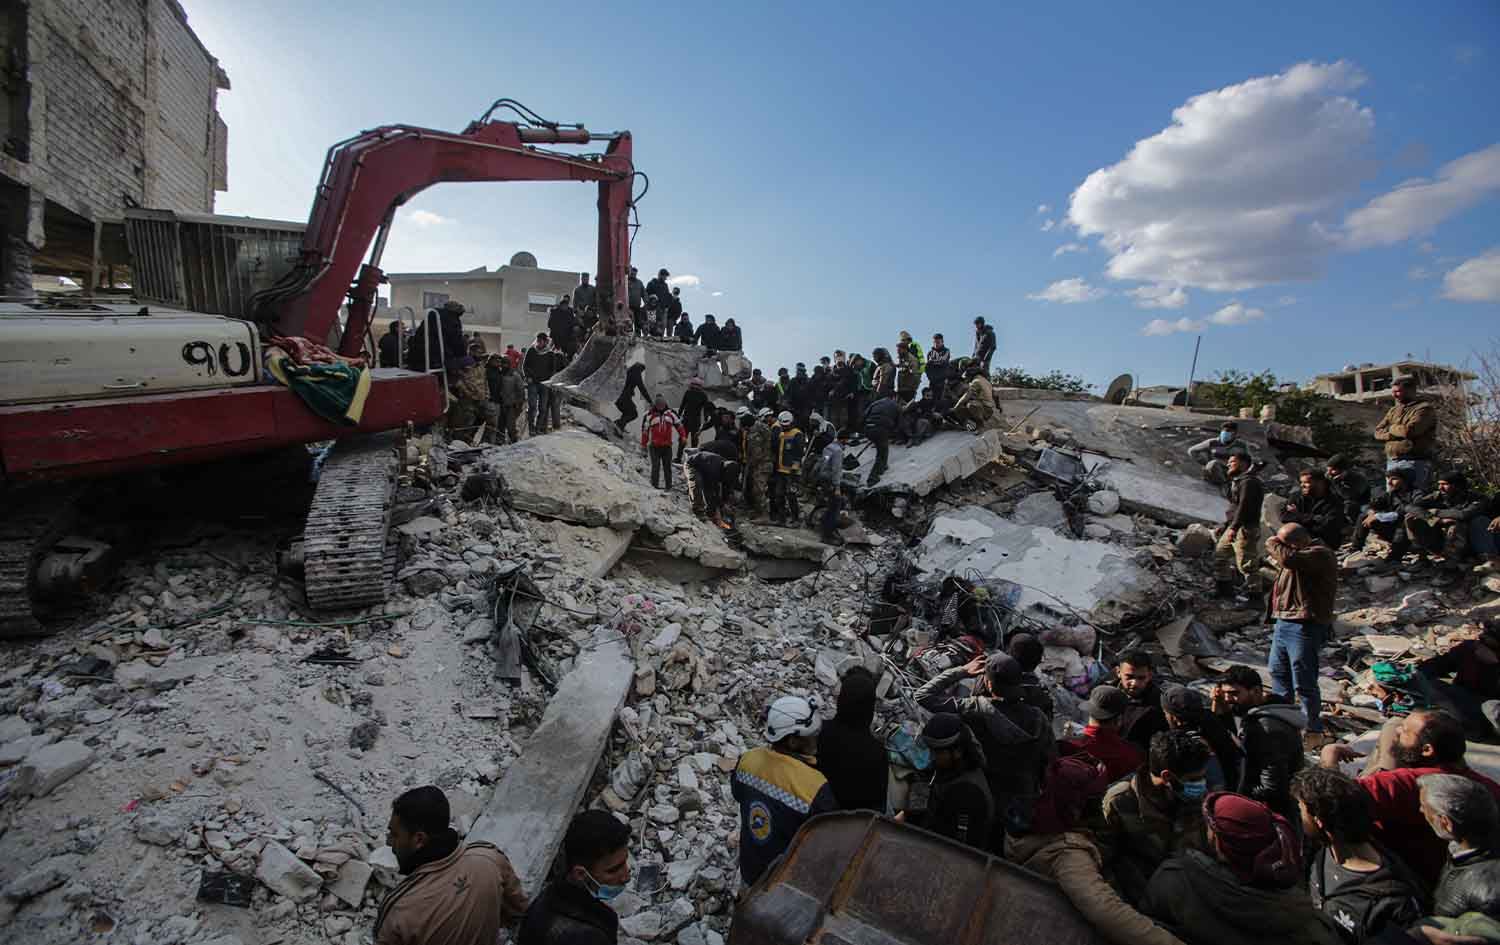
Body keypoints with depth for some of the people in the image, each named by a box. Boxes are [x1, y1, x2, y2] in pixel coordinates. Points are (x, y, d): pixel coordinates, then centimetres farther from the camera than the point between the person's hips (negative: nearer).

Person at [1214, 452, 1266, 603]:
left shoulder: (1249, 482, -15)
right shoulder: (1238, 481, 18)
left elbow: (1244, 506, -24)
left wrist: (1234, 527, -30)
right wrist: (1225, 525, 22)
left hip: (1245, 529, -11)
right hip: (1233, 527, 11)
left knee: (1246, 564, -8)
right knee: (1220, 554, 18)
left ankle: (1254, 597, 0)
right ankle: (1224, 587, 29)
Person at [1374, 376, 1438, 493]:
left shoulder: (1424, 408, -4)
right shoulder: (1393, 410, 18)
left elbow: (1409, 430, -18)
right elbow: (1378, 432, 10)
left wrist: (1391, 428, 2)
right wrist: (1400, 432, -7)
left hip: (1415, 463, -7)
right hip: (1392, 463, 7)